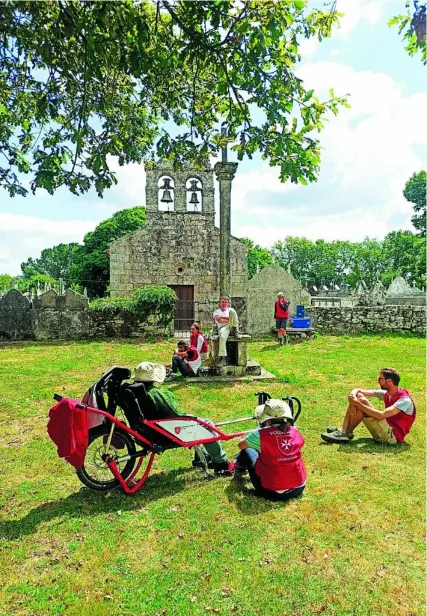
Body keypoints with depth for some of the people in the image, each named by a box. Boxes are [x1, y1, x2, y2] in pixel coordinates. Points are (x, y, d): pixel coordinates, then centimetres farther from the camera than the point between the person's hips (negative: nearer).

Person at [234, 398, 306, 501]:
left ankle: (239, 471, 43)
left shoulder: (261, 434, -15)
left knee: (247, 451, 16)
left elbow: (241, 445, 3)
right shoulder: (295, 432, -5)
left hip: (273, 492, -4)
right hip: (298, 489, 4)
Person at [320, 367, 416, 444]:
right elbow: (357, 390, 5)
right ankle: (343, 430, -13)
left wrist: (357, 403, -27)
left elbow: (381, 415, -31)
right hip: (384, 431, 8)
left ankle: (347, 433, -10)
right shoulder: (386, 394, 6)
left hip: (393, 436, -8)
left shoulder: (404, 400, -18)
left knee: (361, 401, -23)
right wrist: (353, 396, -19)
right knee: (358, 396, -5)